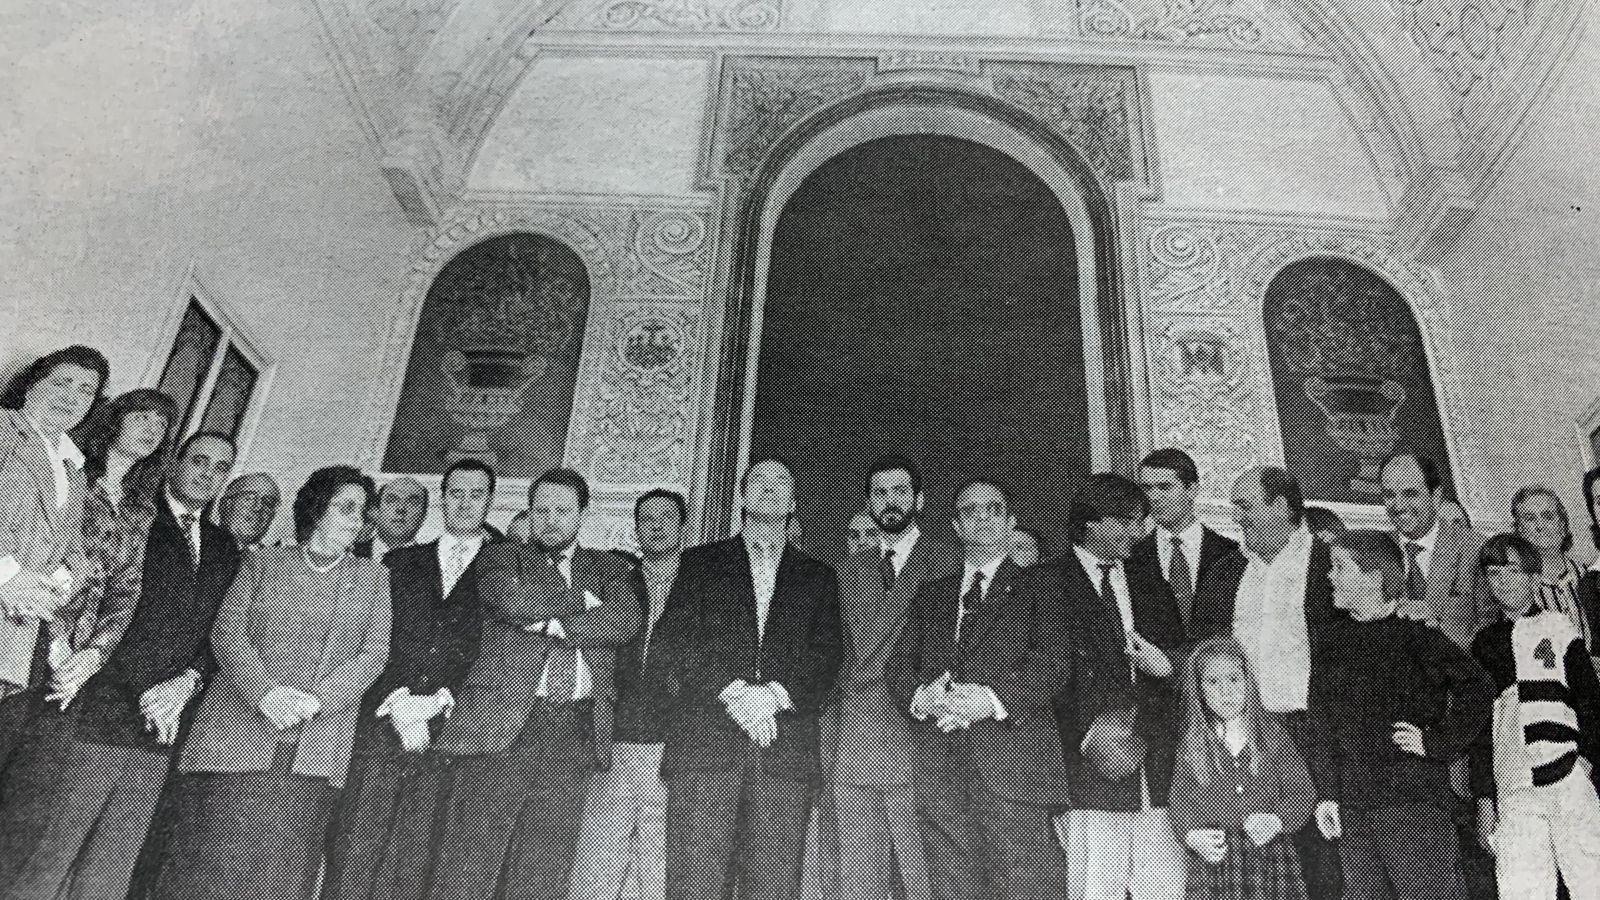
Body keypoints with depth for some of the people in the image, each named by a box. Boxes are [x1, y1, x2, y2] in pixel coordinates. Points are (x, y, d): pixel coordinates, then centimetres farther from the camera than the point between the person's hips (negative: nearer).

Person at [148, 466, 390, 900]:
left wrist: (316, 700, -11)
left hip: (312, 750, 1)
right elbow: (227, 632, 2)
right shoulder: (264, 562, 12)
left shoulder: (372, 577, 13)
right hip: (239, 732, 0)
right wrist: (264, 692, -15)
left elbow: (374, 652, 5)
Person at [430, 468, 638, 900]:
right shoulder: (500, 555, 14)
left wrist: (552, 623, -7)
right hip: (502, 726, -2)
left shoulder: (606, 567, 19)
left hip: (575, 736, 2)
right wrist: (582, 600, 1)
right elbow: (510, 600, -8)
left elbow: (626, 621, 0)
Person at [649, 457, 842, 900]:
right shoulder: (701, 561, 17)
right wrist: (731, 691, -11)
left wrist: (775, 694, -11)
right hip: (705, 740, -1)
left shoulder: (819, 576, 20)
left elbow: (827, 656, 7)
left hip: (786, 747, 1)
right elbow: (672, 642, 4)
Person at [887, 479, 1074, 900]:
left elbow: (1056, 660, -1)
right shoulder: (930, 595, 24)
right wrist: (920, 697, -8)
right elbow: (898, 664, 14)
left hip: (1012, 749, -3)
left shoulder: (1038, 588, 13)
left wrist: (994, 699, -16)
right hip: (939, 764, 3)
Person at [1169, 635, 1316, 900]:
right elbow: (1180, 800, 4)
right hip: (1213, 856, 0)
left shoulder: (1272, 733, 7)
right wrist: (1193, 836, -15)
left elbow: (1302, 790, 4)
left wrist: (1277, 820, -14)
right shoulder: (1192, 744, 6)